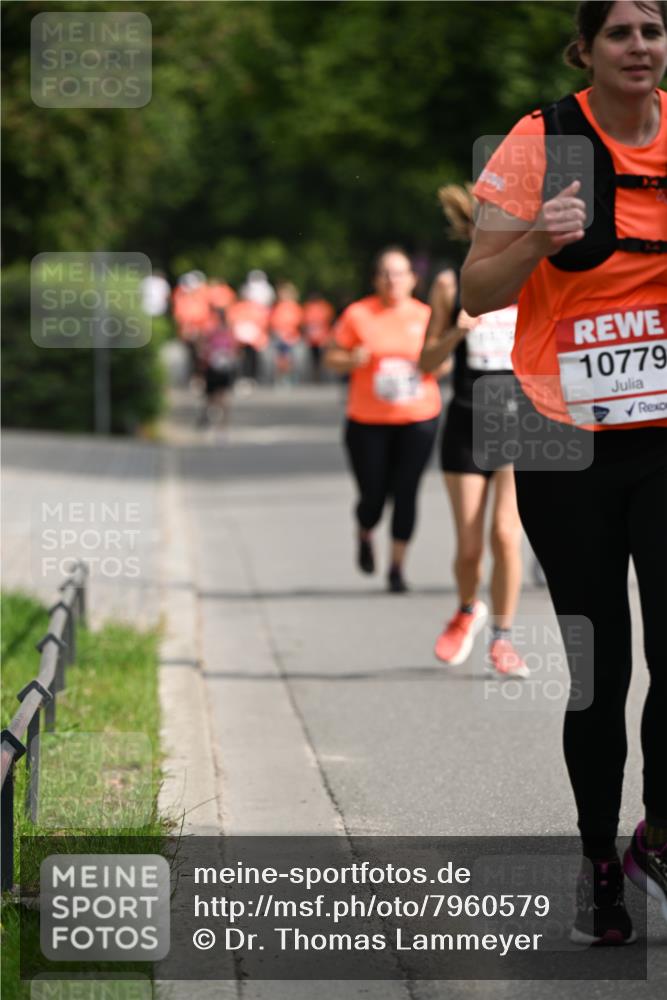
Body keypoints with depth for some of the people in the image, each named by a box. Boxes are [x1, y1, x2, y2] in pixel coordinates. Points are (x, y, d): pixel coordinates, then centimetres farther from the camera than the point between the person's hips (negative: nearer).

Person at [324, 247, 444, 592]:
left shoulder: (425, 316, 4)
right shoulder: (358, 314, -1)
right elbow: (332, 359, 4)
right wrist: (352, 361, -17)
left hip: (418, 418, 1)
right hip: (368, 421, -1)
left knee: (405, 493, -5)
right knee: (373, 496, 1)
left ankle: (397, 566, 8)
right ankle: (364, 536, 36)